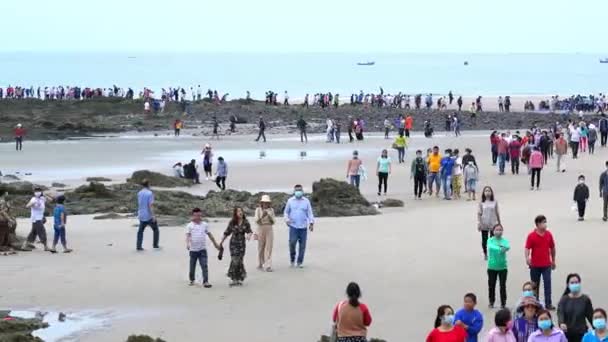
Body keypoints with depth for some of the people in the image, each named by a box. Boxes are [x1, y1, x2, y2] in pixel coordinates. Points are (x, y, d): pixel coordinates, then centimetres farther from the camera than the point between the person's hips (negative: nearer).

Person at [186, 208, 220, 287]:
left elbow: (209, 235, 16)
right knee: (192, 266, 11)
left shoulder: (204, 225, 7)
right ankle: (191, 280, 30)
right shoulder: (190, 226, -3)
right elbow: (188, 235, -14)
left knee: (204, 266, -9)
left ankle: (205, 282, -10)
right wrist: (187, 243, -32)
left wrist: (215, 244, 22)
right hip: (193, 250, -1)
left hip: (203, 249, 1)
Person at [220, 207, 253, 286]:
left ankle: (239, 279, 17)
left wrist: (249, 235, -19)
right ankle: (234, 279, -4)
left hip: (242, 243, 2)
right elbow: (226, 233, 4)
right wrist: (221, 242, 9)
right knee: (235, 260, -9)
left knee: (240, 261, 6)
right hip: (234, 243, -2)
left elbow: (249, 231, 5)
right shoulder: (232, 222, -6)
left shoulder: (245, 222, -2)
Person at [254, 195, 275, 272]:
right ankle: (260, 265, 25)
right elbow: (256, 221, -7)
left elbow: (273, 222, 5)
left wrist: (270, 216, -14)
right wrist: (262, 216, -21)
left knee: (269, 248, -8)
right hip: (261, 230, -1)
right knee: (261, 248, 9)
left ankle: (268, 266, -12)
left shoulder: (271, 210, 4)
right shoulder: (258, 210, -1)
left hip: (269, 230, 1)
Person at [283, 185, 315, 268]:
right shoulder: (290, 201, 8)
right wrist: (287, 219, -6)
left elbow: (310, 213, 6)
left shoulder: (306, 201, 7)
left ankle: (300, 262, 8)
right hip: (293, 226, -1)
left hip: (303, 227, 1)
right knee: (292, 242, -15)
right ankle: (292, 259, 6)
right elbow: (286, 212, 13)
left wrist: (311, 223, -8)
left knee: (302, 245, -1)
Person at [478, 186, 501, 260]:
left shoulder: (494, 202, 1)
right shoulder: (481, 203, 0)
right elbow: (479, 213, -1)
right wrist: (479, 223, -11)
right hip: (484, 224, 0)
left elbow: (497, 213, 7)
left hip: (493, 224, 0)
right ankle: (485, 254, 26)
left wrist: (499, 223, 11)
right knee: (484, 240, 8)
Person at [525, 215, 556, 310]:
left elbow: (552, 248, 12)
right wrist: (527, 258, -29)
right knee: (535, 285, 11)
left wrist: (553, 260, 18)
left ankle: (548, 304, -5)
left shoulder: (548, 234, 2)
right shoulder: (531, 236, -6)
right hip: (535, 265, -1)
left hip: (546, 265, 1)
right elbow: (527, 248, -11)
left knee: (547, 284, -6)